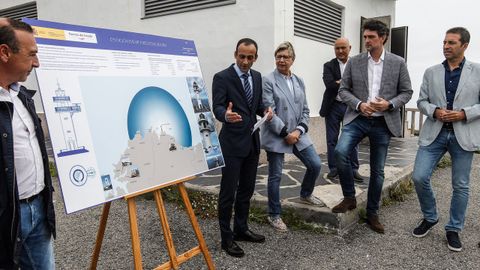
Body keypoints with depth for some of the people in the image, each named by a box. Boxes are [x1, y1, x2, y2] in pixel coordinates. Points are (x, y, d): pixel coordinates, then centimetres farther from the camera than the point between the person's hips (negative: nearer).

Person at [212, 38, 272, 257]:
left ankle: (241, 229, 30)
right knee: (228, 192, 0)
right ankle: (226, 237, 12)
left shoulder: (257, 76, 9)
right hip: (232, 142, -7)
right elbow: (217, 108, -19)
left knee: (247, 189, 15)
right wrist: (226, 115, -42)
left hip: (252, 141, 7)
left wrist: (265, 110, -5)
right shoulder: (222, 77, -11)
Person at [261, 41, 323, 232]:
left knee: (315, 164, 5)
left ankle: (305, 194, 34)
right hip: (276, 136, -5)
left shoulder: (299, 81, 10)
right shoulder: (268, 81, -8)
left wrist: (299, 130, -6)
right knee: (275, 176, 3)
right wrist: (285, 133, -15)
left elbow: (305, 110, 9)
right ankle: (274, 215, 20)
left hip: (297, 134, 5)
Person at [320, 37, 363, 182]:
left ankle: (353, 169, 15)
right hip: (333, 106, 0)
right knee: (332, 140, 6)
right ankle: (333, 168, 17)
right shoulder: (329, 66, 1)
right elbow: (329, 85, -14)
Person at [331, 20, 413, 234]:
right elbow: (343, 90, 4)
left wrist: (390, 104, -14)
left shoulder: (398, 63, 2)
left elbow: (406, 92, 5)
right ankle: (349, 198, -4)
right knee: (340, 151, -26)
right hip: (358, 118, 0)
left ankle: (372, 214, 25)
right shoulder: (354, 62, 3)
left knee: (377, 171, 8)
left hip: (383, 123, 1)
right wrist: (359, 104, -14)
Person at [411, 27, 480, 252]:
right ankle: (430, 217, 20)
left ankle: (453, 229, 23)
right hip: (434, 133, 2)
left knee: (460, 185, 6)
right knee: (419, 177, -5)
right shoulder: (431, 72, 8)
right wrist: (435, 111, -11)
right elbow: (421, 101, 8)